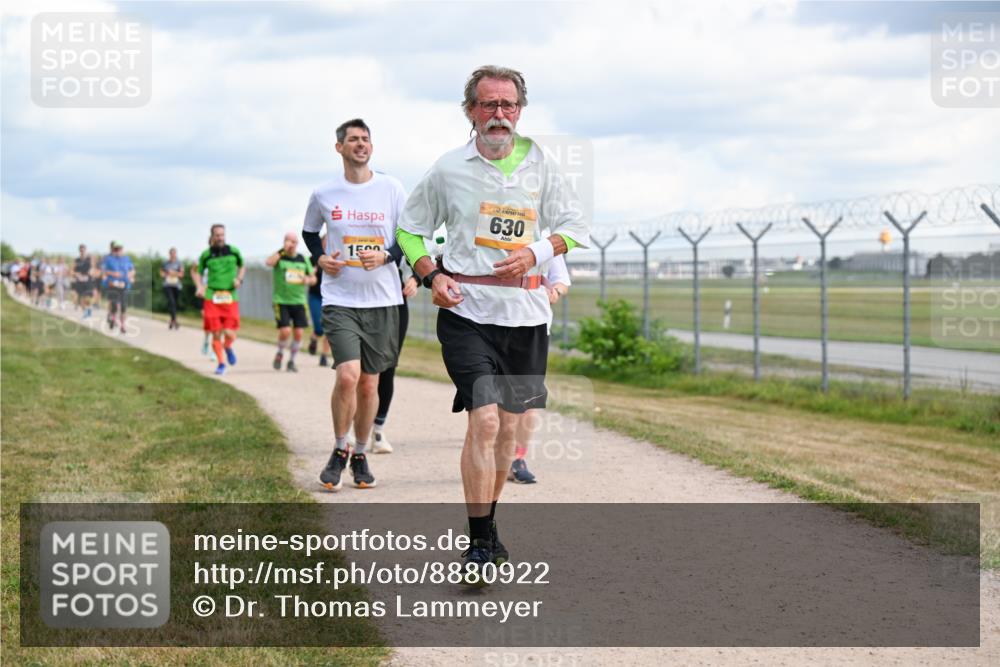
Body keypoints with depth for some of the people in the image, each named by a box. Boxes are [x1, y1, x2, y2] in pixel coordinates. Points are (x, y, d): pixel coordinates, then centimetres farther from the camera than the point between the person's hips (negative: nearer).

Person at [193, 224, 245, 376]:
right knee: (216, 334, -2)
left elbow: (242, 265, 20)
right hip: (212, 298, 0)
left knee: (230, 334, -8)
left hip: (230, 297, 0)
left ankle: (228, 347, 28)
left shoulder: (234, 251, 3)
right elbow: (196, 271, 15)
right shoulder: (206, 255, 1)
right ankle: (221, 363, 16)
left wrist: (239, 279, 3)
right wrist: (199, 286, -2)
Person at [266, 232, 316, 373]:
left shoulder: (303, 259, 10)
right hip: (281, 301, -3)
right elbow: (268, 262, -24)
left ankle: (292, 361, 16)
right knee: (285, 331, -14)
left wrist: (308, 280, -7)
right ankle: (280, 353, 14)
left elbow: (313, 278, 16)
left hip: (299, 302, 3)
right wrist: (282, 250, -24)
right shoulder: (279, 257, -1)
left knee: (298, 333, -1)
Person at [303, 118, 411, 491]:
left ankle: (360, 455, 25)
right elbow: (309, 231, 21)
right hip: (339, 299, -1)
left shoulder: (391, 189, 1)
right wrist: (320, 258, 3)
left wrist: (385, 255, -13)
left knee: (369, 383, 7)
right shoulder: (324, 195, 3)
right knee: (347, 375, -17)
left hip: (383, 300, 1)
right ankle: (339, 451, 3)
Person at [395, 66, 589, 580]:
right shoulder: (448, 170, 1)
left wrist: (535, 253, -8)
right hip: (467, 313, -3)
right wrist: (432, 276, -4)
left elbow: (576, 228, 10)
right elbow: (409, 229, 12)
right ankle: (480, 543, -11)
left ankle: (488, 525, 29)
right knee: (483, 420, -15)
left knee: (508, 425, 11)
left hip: (526, 313, 3)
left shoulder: (540, 165, 5)